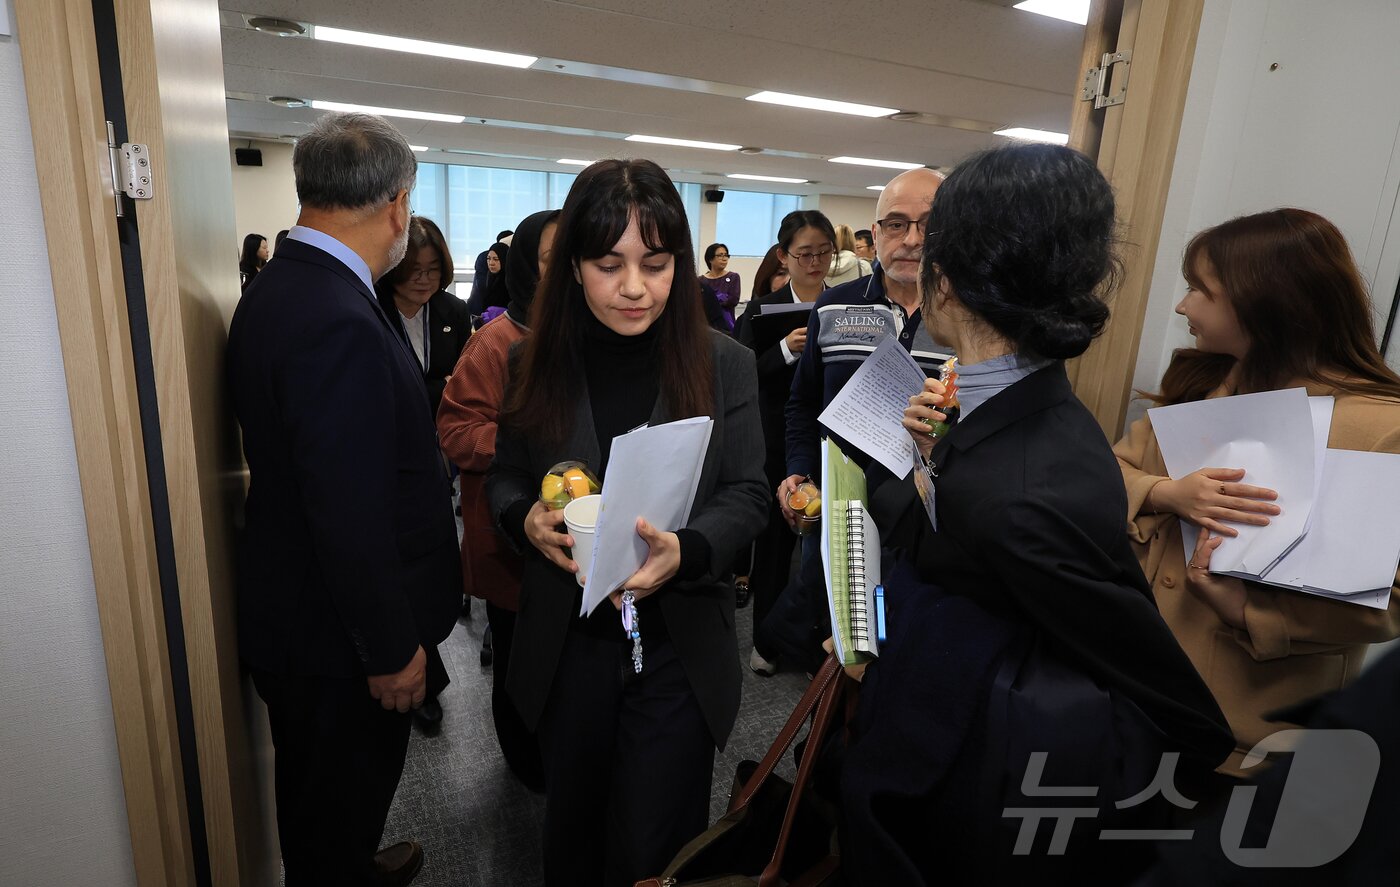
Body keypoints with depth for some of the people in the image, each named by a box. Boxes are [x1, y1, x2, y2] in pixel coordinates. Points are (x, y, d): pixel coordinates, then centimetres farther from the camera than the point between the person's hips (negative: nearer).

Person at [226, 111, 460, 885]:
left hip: (288, 610, 10)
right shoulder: (340, 324, -29)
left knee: (324, 799, 30)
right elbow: (352, 516, -29)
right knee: (339, 810, 15)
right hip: (336, 639, -10)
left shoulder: (276, 288, 4)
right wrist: (391, 649, -19)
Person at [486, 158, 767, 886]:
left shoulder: (724, 364, -7)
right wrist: (526, 520, -18)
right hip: (567, 645, 2)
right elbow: (503, 478, 5)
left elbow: (747, 494, -7)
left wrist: (685, 551, -27)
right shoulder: (537, 362, -3)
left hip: (680, 646, -1)